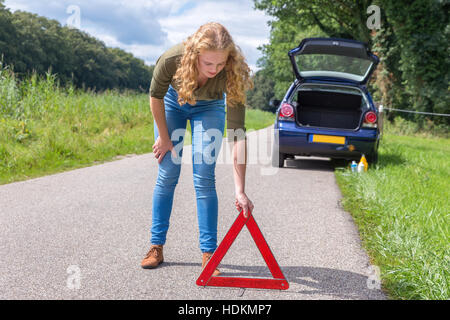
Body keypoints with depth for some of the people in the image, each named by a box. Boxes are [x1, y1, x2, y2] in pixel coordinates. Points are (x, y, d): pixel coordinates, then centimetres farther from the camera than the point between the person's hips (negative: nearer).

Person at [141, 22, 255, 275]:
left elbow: (238, 133, -39)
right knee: (167, 176, -2)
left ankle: (209, 253, -4)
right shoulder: (172, 59, -39)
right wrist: (164, 138, -8)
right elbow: (156, 95, -15)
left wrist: (240, 190, -42)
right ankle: (156, 247, 9)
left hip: (209, 108, 0)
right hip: (173, 101, 1)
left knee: (205, 178, -11)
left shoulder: (232, 74, -38)